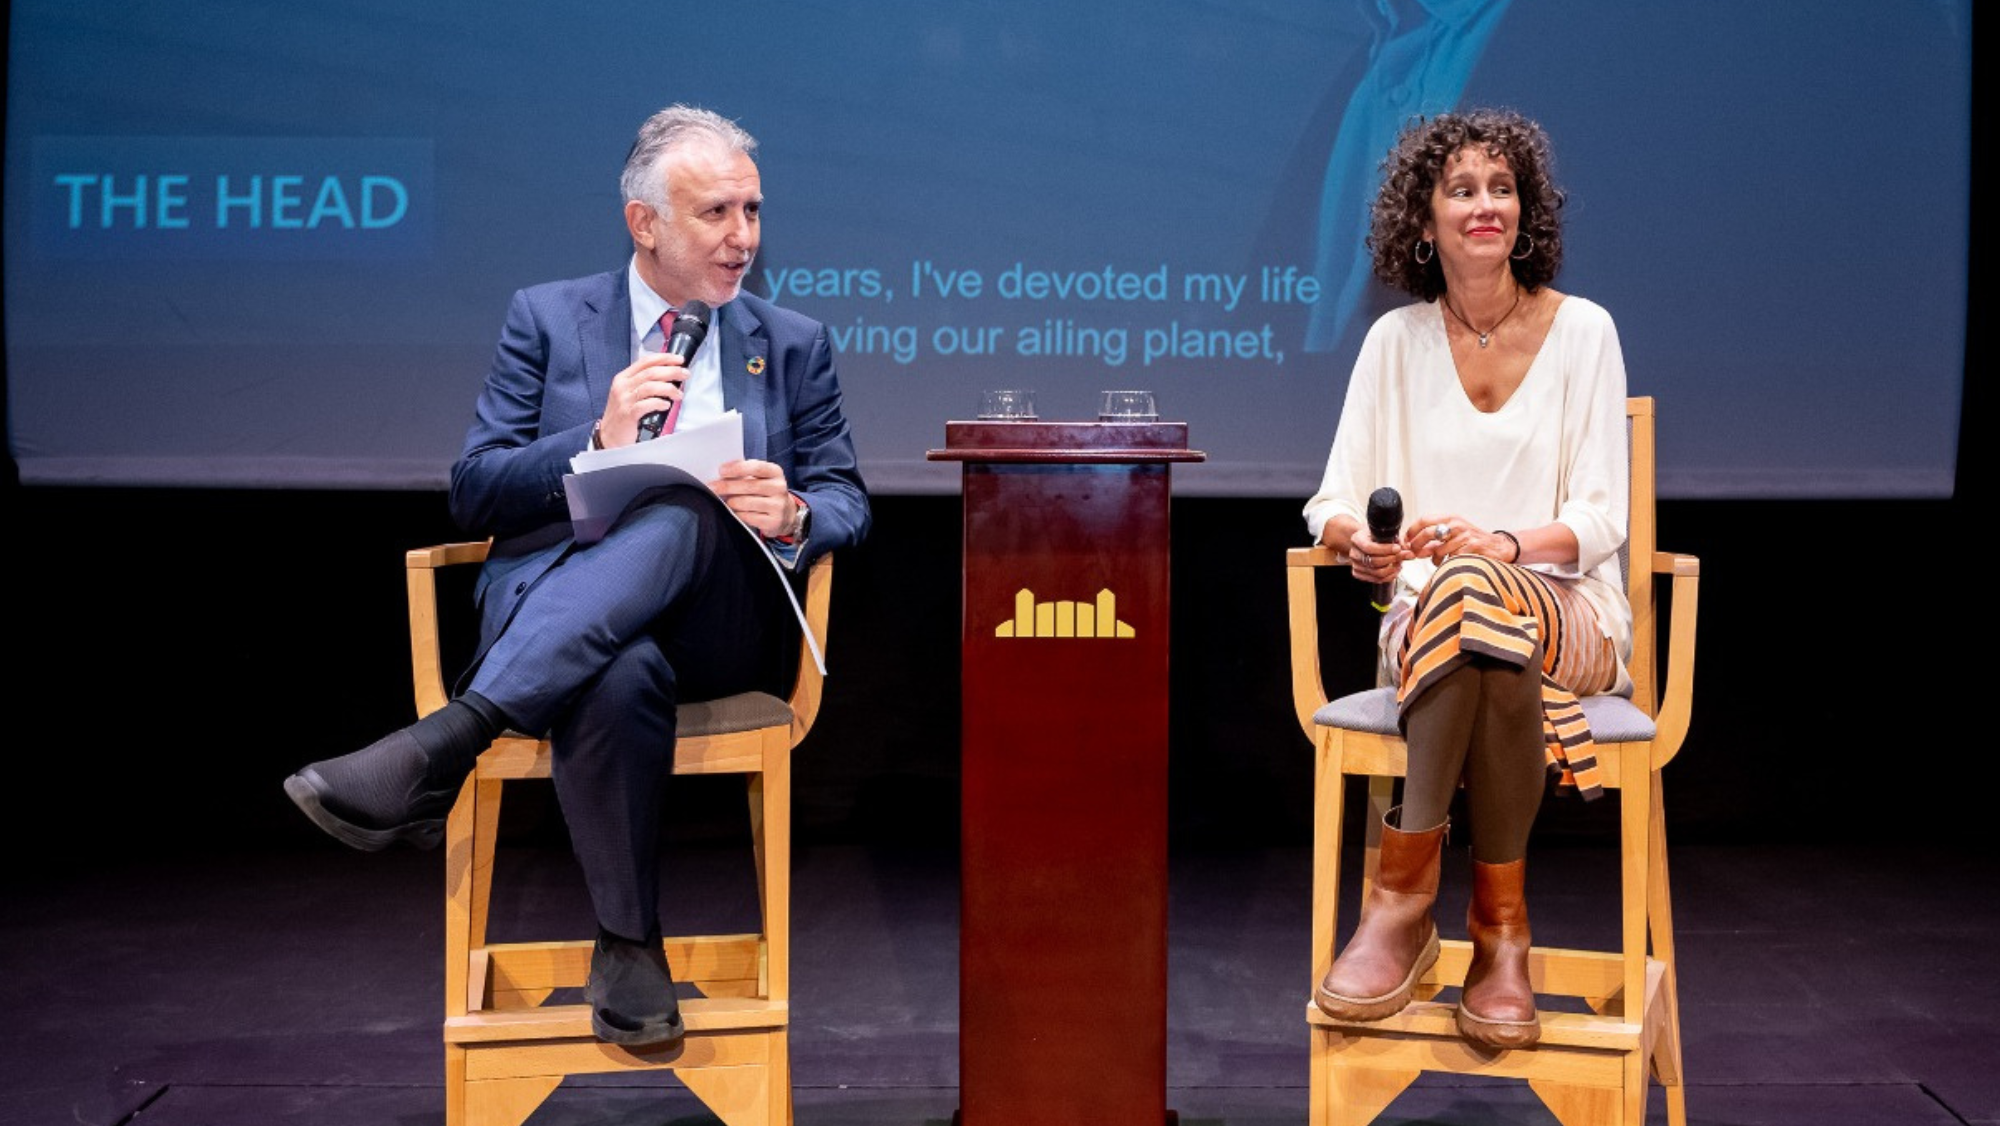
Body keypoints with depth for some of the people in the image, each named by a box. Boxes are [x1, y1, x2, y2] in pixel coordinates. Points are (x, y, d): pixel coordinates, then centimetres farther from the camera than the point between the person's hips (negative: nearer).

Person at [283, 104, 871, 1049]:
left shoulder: (793, 345, 19)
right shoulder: (546, 320, 14)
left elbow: (846, 503, 13)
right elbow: (474, 493, 6)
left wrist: (792, 513, -13)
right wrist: (599, 440, -12)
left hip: (717, 619, 1)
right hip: (554, 597, -1)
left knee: (688, 508, -37)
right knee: (619, 675, -40)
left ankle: (443, 742, -44)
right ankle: (627, 944, -24)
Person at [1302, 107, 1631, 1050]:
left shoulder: (1583, 330, 3)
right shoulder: (1396, 339, 9)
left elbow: (1601, 518, -3)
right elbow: (1335, 502, 5)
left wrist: (1503, 545, -23)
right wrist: (1359, 543, -20)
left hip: (1568, 617, -1)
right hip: (1424, 620, 1)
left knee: (1474, 593, -37)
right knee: (1468, 615, -37)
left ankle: (1403, 898, -29)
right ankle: (1499, 928, -31)